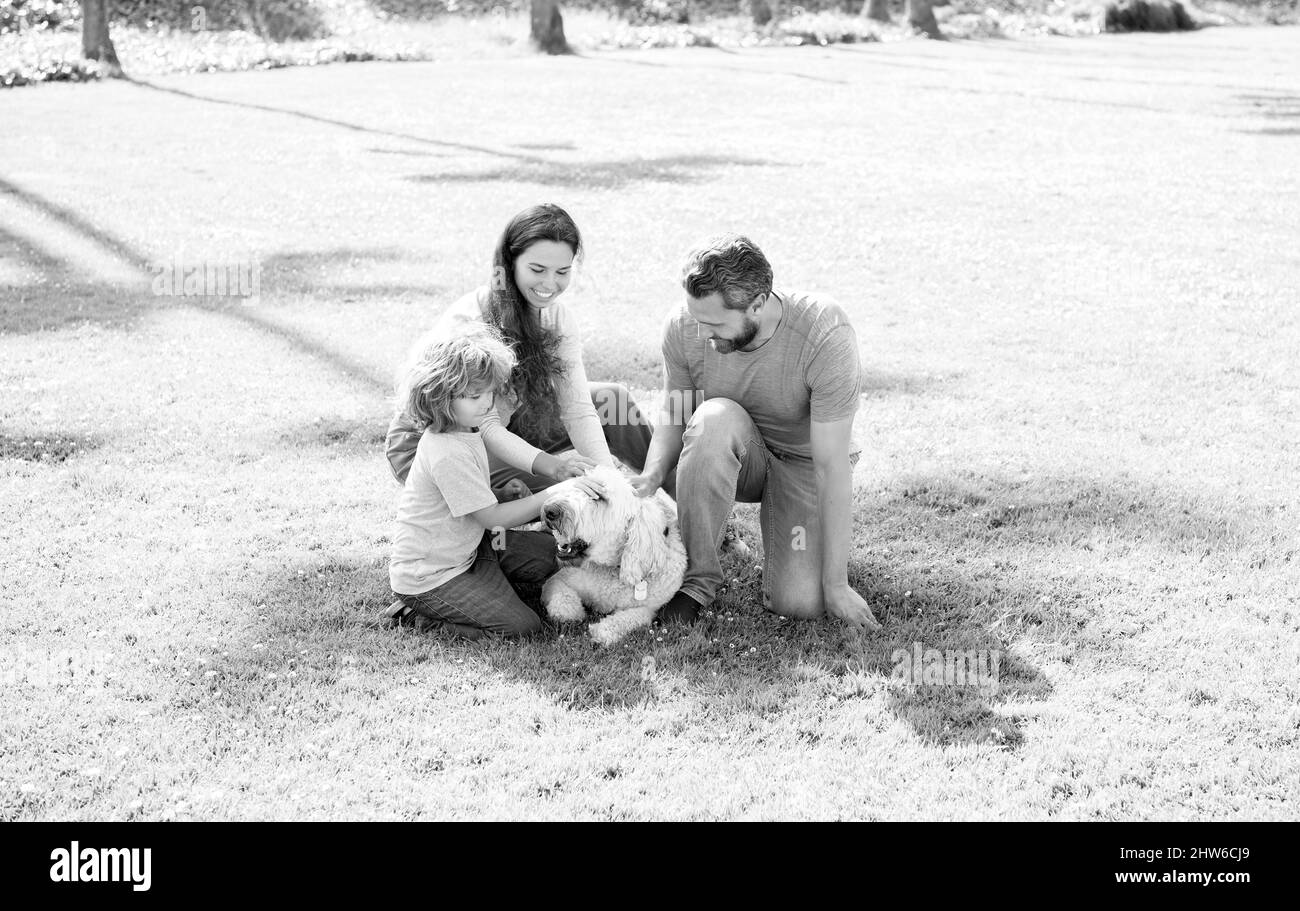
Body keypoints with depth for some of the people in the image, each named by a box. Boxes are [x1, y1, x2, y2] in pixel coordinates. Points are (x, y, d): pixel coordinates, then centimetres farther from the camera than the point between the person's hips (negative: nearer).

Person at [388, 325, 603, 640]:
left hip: (465, 548, 10)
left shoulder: (465, 431, 4)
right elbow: (492, 517, -25)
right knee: (523, 625, -14)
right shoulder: (447, 453, -29)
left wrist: (494, 522, -1)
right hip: (427, 578, -10)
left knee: (547, 549, 10)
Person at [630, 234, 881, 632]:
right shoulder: (684, 327, -21)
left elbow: (832, 467, -29)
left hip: (803, 461, -2)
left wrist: (835, 585, -26)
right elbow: (673, 417, -4)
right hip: (733, 456, 2)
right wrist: (652, 474, -28)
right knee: (714, 418, -35)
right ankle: (697, 577, -18)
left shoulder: (826, 335, -32)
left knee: (800, 603, -21)